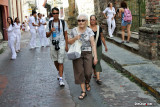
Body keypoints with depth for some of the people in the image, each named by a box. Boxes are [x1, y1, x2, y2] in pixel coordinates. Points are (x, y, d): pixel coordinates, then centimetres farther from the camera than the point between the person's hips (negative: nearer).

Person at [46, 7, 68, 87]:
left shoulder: (63, 23, 0)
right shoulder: (50, 23, 5)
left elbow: (66, 35, 3)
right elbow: (47, 35, 7)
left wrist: (66, 45, -1)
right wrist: (51, 31, -15)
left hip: (61, 44, -3)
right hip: (53, 44, 3)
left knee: (60, 62, -7)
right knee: (55, 61, 15)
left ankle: (61, 79, -3)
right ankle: (59, 72, 42)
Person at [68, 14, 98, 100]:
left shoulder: (89, 31, -3)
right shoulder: (74, 30, 0)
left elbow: (93, 44, -6)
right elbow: (69, 42, 7)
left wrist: (95, 56, -12)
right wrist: (75, 38, -14)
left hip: (87, 53, -1)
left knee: (88, 72, -2)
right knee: (80, 72, -1)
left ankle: (87, 83, 33)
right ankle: (83, 92, 9)